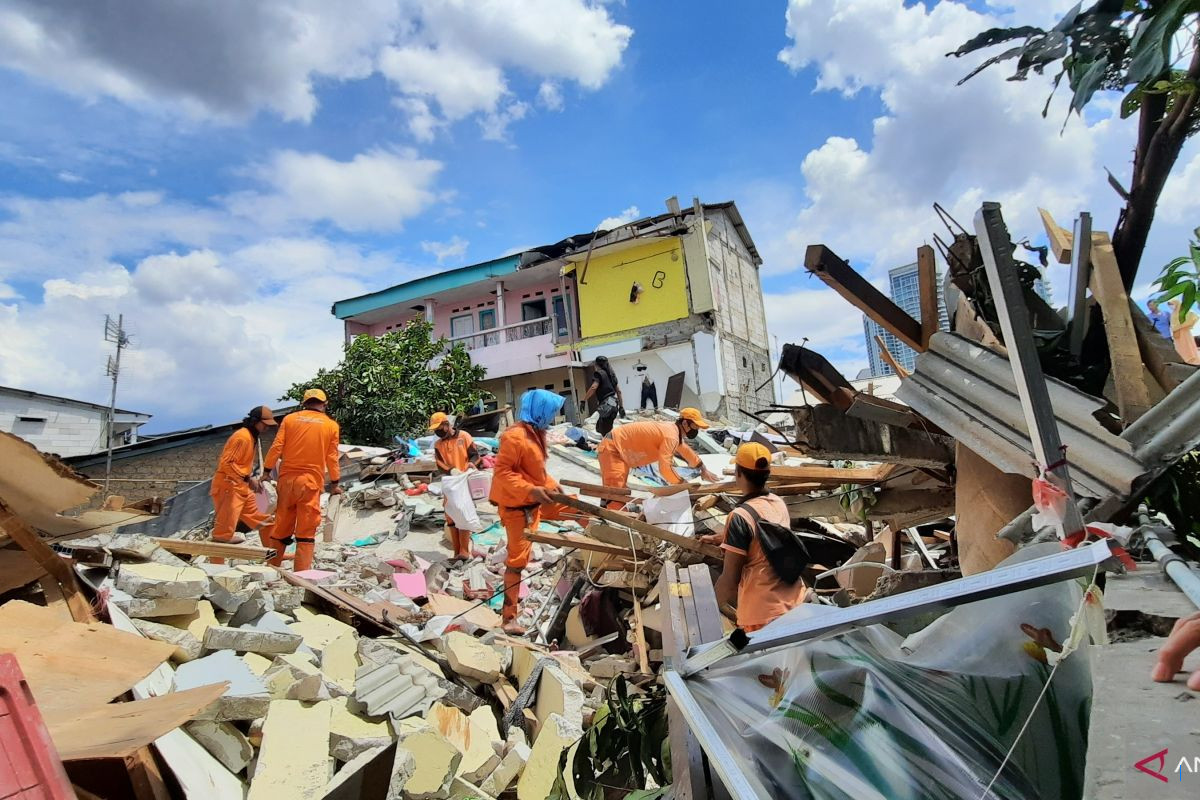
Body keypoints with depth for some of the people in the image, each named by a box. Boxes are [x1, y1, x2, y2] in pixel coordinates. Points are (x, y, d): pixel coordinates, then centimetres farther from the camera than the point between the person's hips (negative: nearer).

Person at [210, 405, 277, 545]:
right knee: (227, 524, -8)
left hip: (241, 486, 11)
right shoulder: (243, 437, -19)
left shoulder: (252, 437, 12)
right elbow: (226, 463, -24)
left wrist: (253, 478, 8)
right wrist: (248, 478, -23)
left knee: (258, 519, 14)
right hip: (229, 484, -11)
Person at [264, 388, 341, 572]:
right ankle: (302, 572, 0)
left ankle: (272, 567, 24)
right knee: (306, 530, 1)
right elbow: (332, 458, 2)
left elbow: (276, 447, 0)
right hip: (311, 481, -2)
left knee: (282, 526, 14)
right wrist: (334, 483, 11)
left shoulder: (290, 419, 5)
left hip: (287, 479, 2)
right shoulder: (331, 426, 2)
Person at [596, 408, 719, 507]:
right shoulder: (671, 436, -23)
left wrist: (704, 470, 32)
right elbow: (665, 467, -30)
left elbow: (686, 451, 29)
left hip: (618, 448, 11)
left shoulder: (674, 430, 10)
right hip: (612, 449, -11)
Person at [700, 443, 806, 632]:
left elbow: (729, 578, -15)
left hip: (764, 614, -7)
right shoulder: (779, 502, 4)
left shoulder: (741, 516, -19)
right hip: (794, 601, 7)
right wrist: (717, 538, 40)